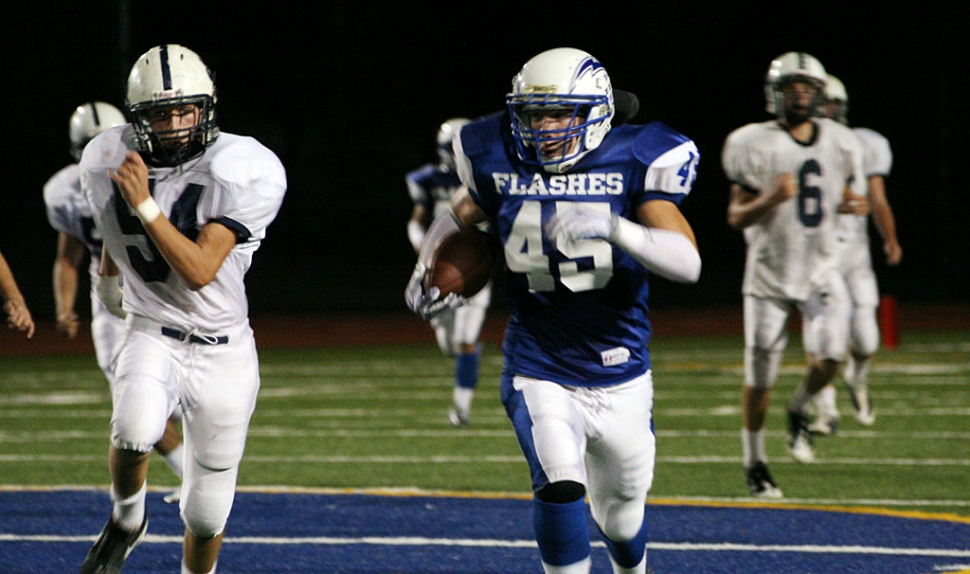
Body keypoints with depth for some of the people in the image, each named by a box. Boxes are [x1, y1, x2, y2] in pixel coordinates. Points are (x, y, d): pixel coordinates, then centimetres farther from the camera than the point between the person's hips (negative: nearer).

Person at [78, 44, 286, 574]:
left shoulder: (242, 173, -18)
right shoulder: (108, 163, -6)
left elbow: (200, 271, -24)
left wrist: (145, 205, -30)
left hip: (222, 353, -1)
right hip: (151, 336, 1)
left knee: (206, 510, 6)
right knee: (135, 432, -31)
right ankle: (126, 520, -1)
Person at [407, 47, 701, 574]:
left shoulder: (633, 164, -11)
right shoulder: (502, 165, -3)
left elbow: (687, 263, -22)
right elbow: (460, 215, 19)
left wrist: (614, 228, -37)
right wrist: (427, 267, 1)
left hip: (619, 379, 0)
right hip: (538, 375, 0)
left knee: (621, 515, 16)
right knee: (560, 485, -26)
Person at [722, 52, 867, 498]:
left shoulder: (839, 143, 4)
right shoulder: (754, 145, -8)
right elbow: (736, 217, -7)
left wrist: (854, 203, -5)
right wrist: (771, 199, -26)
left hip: (820, 269, 2)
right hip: (770, 272, -2)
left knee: (829, 356, -18)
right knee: (760, 377, -1)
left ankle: (799, 410, 14)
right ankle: (754, 462, 17)